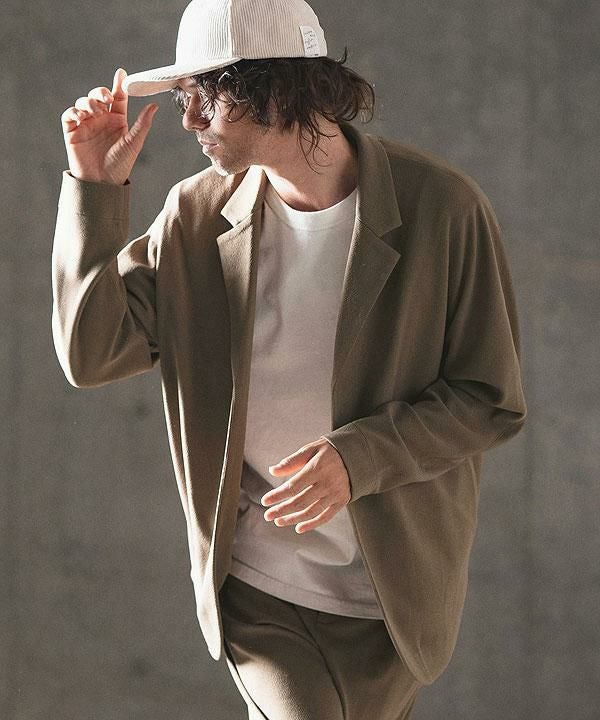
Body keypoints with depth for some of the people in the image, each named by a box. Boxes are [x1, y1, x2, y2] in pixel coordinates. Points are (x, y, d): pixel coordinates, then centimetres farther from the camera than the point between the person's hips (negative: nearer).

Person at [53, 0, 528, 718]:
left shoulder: (441, 207, -13)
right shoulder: (198, 214, -3)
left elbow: (491, 401, -10)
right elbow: (91, 355, -8)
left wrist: (357, 456, -24)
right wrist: (95, 189, -12)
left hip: (389, 591, 0)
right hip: (251, 580, 0)